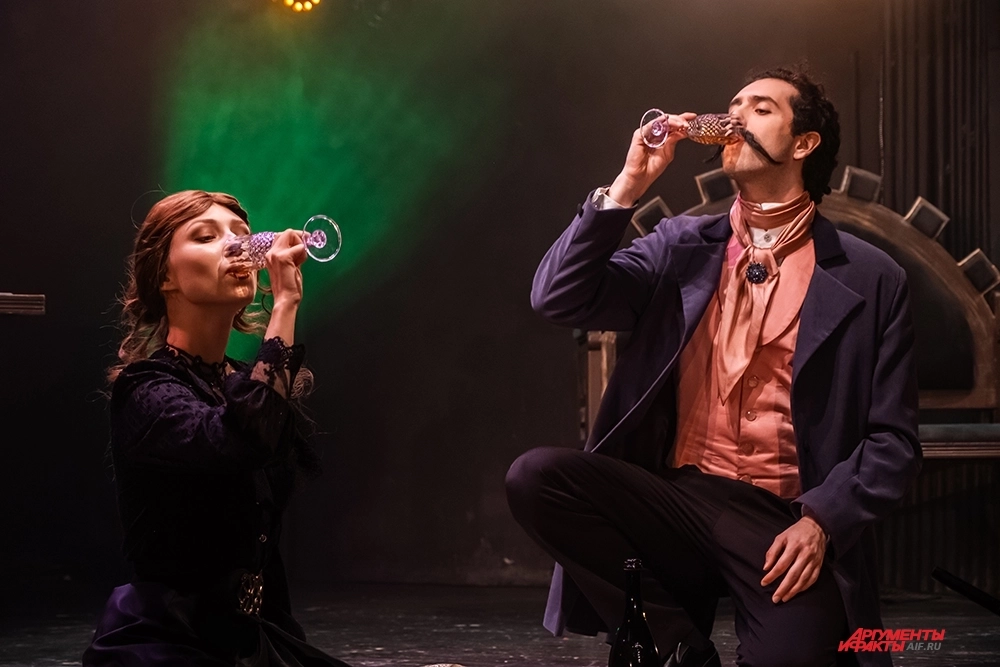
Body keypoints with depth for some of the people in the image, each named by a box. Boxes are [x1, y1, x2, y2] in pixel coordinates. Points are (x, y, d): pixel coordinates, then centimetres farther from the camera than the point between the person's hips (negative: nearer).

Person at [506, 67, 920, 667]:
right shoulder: (682, 247, 13)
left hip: (783, 525, -3)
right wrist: (630, 185, -3)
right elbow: (557, 298, 2)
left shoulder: (872, 280, 4)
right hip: (673, 502, 3)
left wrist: (820, 521, -14)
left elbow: (892, 440, 2)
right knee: (535, 476, -24)